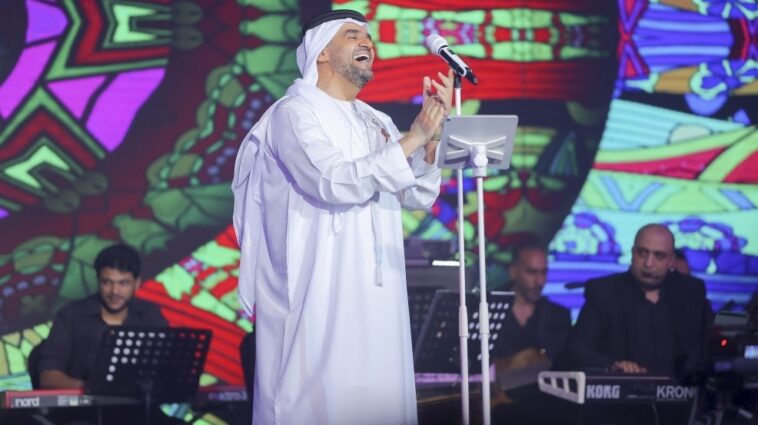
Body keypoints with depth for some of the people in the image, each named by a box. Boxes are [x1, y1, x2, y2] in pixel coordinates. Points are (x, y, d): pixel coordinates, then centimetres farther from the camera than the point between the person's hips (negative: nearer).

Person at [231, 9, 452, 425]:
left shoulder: (378, 123, 18)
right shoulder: (295, 113, -5)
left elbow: (419, 196, 10)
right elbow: (335, 182, -20)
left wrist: (431, 132, -5)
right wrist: (412, 139, -20)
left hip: (376, 299, 7)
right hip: (317, 298, -7)